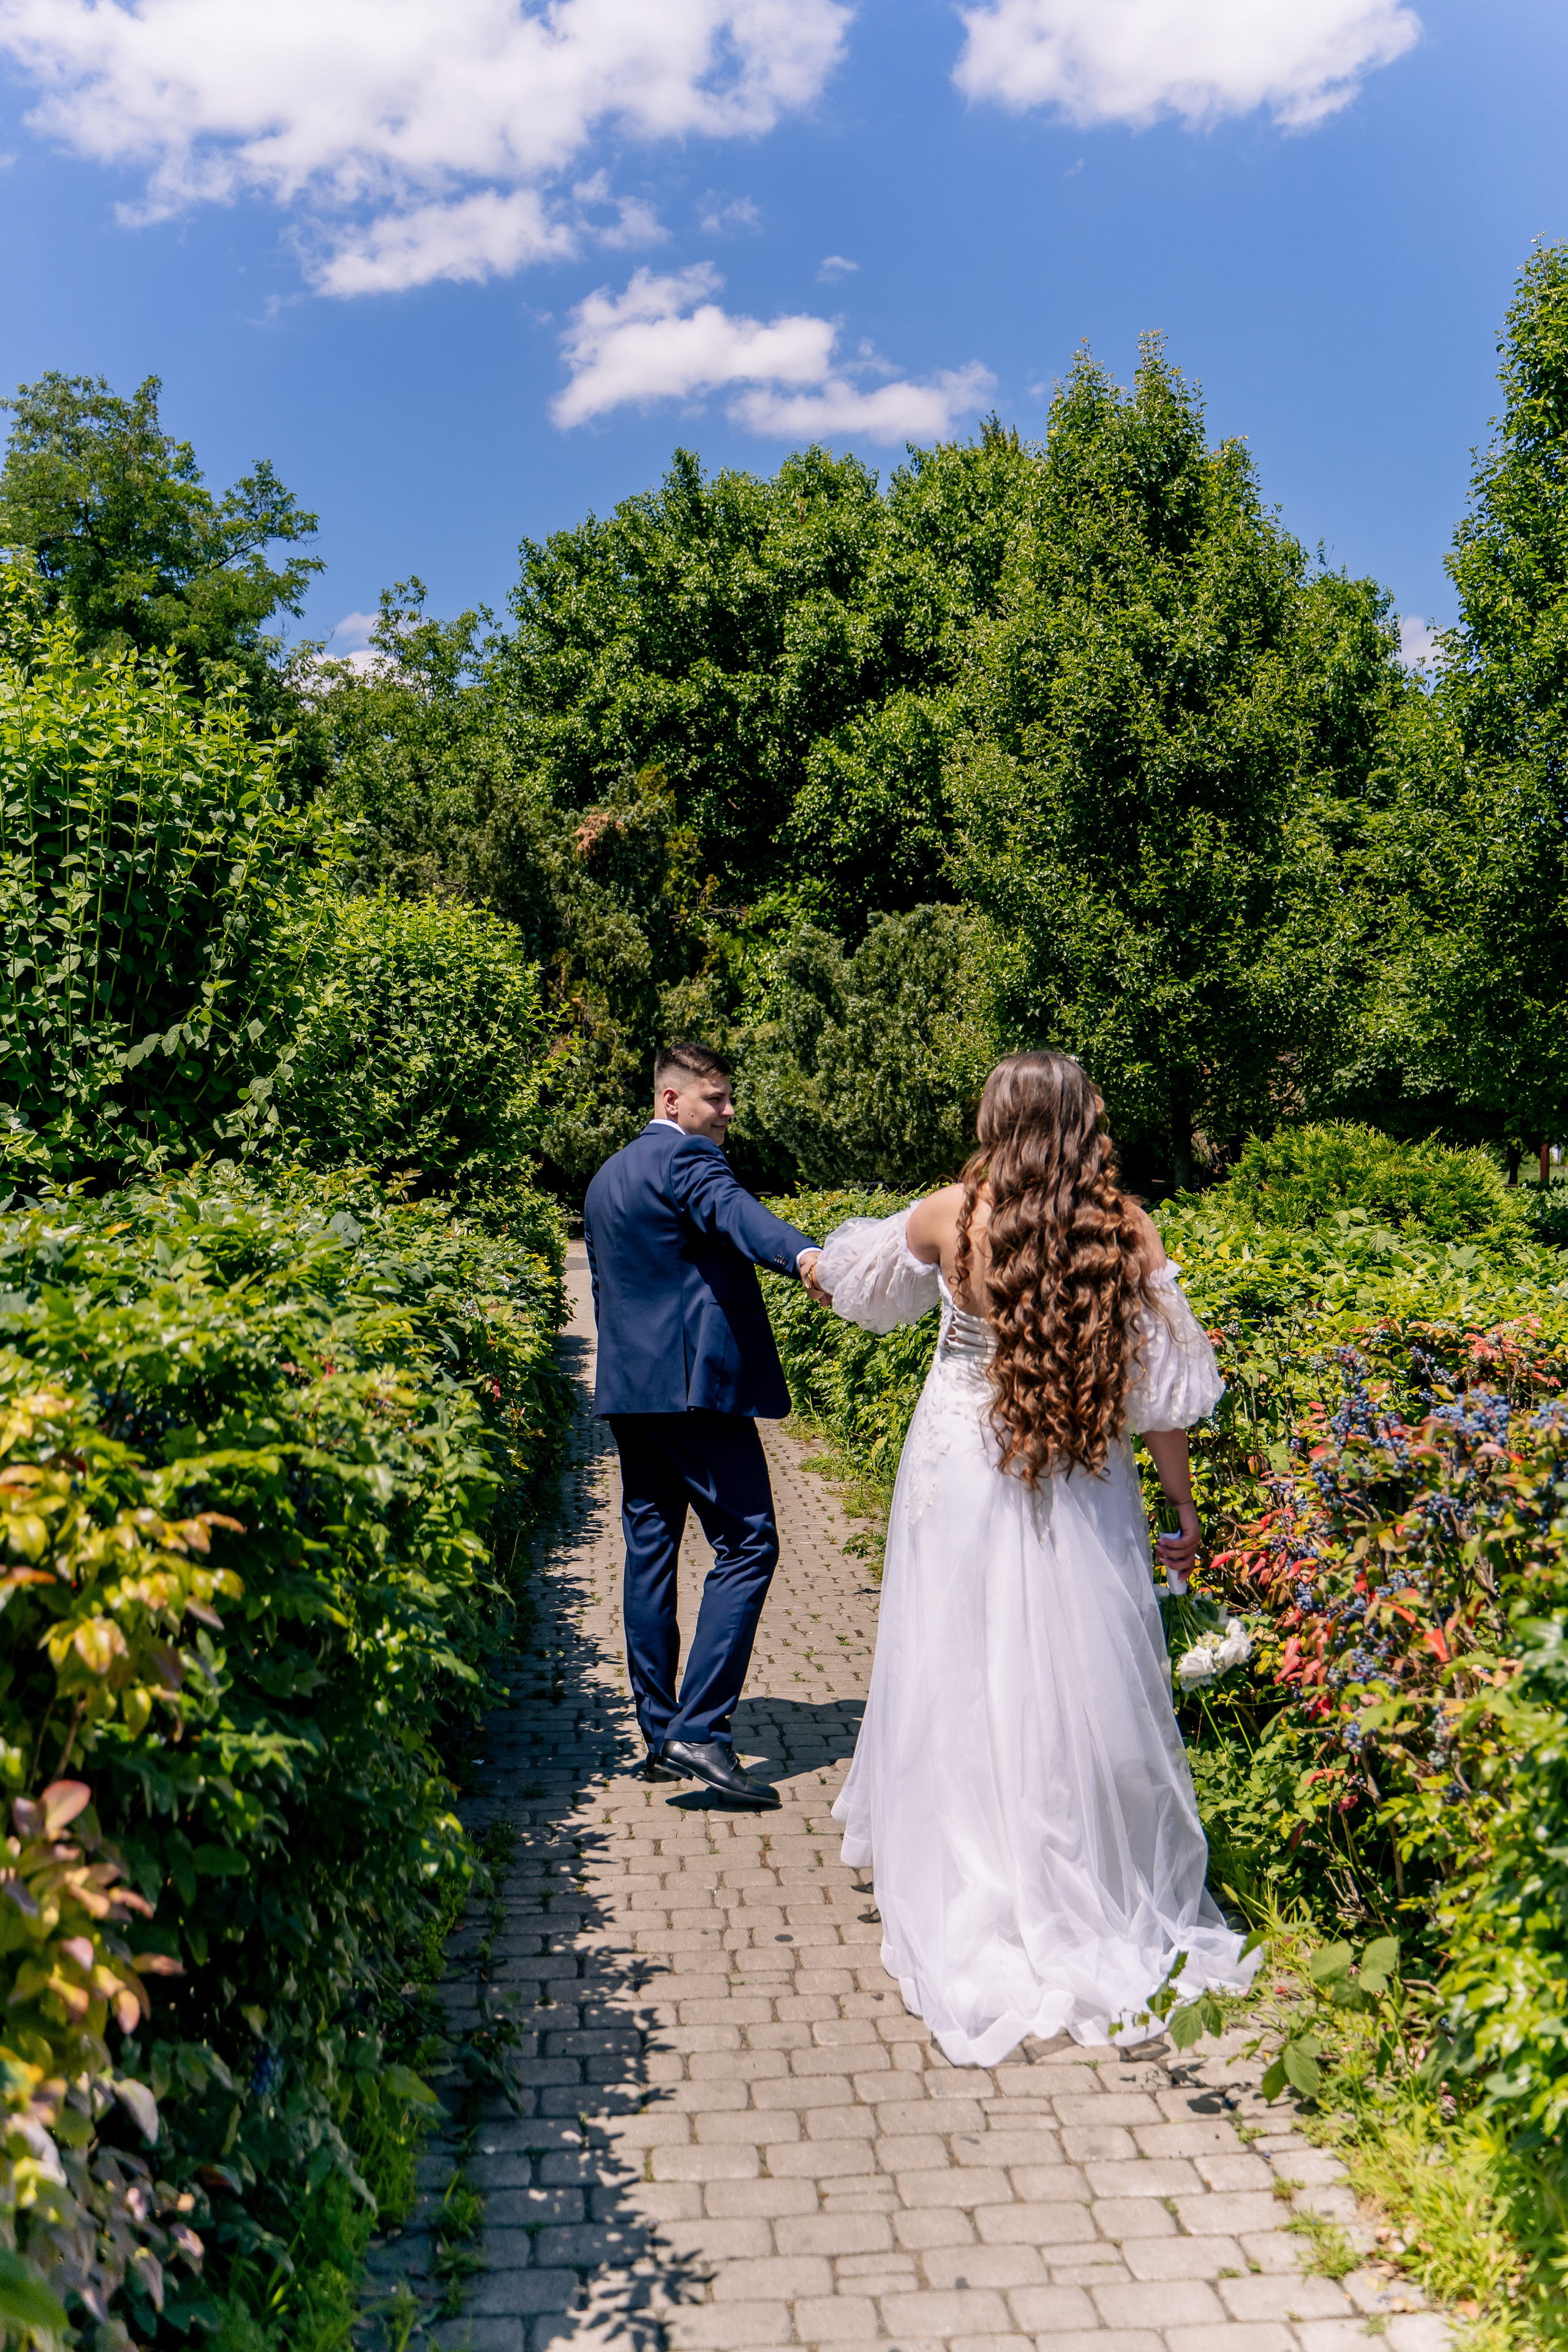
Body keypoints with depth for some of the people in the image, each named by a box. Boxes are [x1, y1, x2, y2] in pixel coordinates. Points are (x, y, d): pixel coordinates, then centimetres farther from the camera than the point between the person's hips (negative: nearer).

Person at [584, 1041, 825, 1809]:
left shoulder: (606, 1178, 21)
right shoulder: (685, 1157, -8)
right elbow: (733, 1212, -31)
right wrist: (801, 1254, -49)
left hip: (628, 1390, 9)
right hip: (696, 1380, -9)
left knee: (650, 1552, 11)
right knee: (746, 1545, -6)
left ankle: (659, 1736, 16)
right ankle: (699, 1729, -12)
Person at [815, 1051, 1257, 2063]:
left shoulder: (950, 1216, -8)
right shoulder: (1127, 1230, -8)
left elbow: (860, 1269, 13)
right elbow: (1161, 1389, -6)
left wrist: (823, 1263, 37)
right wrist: (1185, 1503, 6)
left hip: (961, 1471, -1)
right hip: (1085, 1490, 1)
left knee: (965, 1683, 10)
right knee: (1082, 1682, 11)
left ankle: (970, 1909, 21)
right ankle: (1101, 1895, 24)